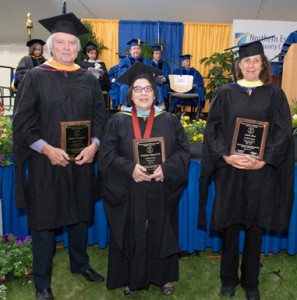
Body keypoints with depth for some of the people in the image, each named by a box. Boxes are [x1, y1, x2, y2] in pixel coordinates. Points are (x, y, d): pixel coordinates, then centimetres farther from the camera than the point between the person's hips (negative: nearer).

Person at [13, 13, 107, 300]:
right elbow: (22, 121, -7)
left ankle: (80, 263, 40)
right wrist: (47, 149, -18)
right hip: (45, 163, -3)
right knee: (45, 221, 6)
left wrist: (94, 145, -10)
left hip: (81, 161, 3)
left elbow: (100, 116, 7)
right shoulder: (36, 77, -2)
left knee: (80, 215, 17)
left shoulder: (89, 79, 7)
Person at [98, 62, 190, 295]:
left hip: (161, 192, 1)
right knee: (130, 235, 8)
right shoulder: (118, 121, 2)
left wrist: (165, 169, -16)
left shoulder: (170, 120, 6)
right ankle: (130, 278, 27)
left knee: (161, 233, 12)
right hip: (128, 194, -1)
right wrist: (130, 168, -20)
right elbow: (107, 155, -5)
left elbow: (183, 151, 0)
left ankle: (164, 276, 31)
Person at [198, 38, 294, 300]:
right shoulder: (225, 93, 5)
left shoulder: (274, 95, 5)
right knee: (230, 226, 8)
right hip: (229, 172, 0)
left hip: (261, 173, 0)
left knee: (255, 228, 9)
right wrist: (226, 156, -14)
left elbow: (283, 132, -1)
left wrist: (263, 161, -13)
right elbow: (212, 129, 1)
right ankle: (229, 278, 27)